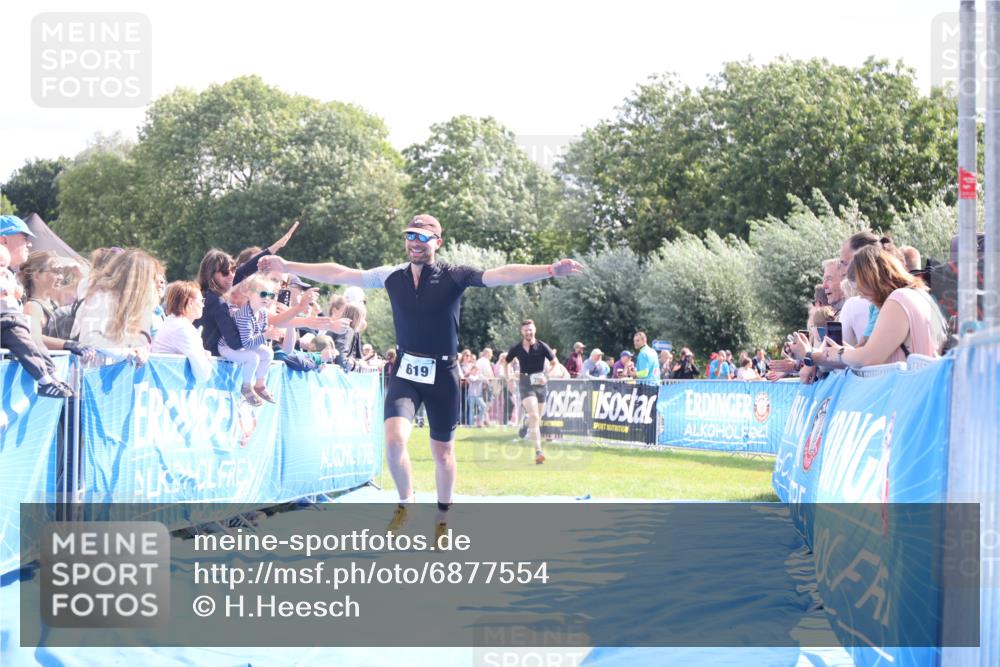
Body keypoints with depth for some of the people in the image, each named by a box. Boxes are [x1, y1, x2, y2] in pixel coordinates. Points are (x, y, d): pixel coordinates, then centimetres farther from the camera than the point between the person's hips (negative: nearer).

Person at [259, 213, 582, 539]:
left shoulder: (453, 277, -8)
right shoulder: (392, 276, 1)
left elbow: (500, 275, -21)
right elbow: (338, 273, 6)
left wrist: (551, 269, -36)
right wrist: (287, 266, 6)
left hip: (442, 374, -1)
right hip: (406, 371, 1)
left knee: (442, 451, 9)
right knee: (394, 439, -19)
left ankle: (442, 519, 30)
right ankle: (405, 501, 9)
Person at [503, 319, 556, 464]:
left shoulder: (542, 347, -1)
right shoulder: (516, 349, 1)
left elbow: (555, 363, 5)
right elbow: (505, 362, 18)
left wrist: (546, 376, -7)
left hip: (540, 383, 2)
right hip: (526, 383, -2)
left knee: (537, 419, 12)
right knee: (534, 417, -19)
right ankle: (538, 452, -25)